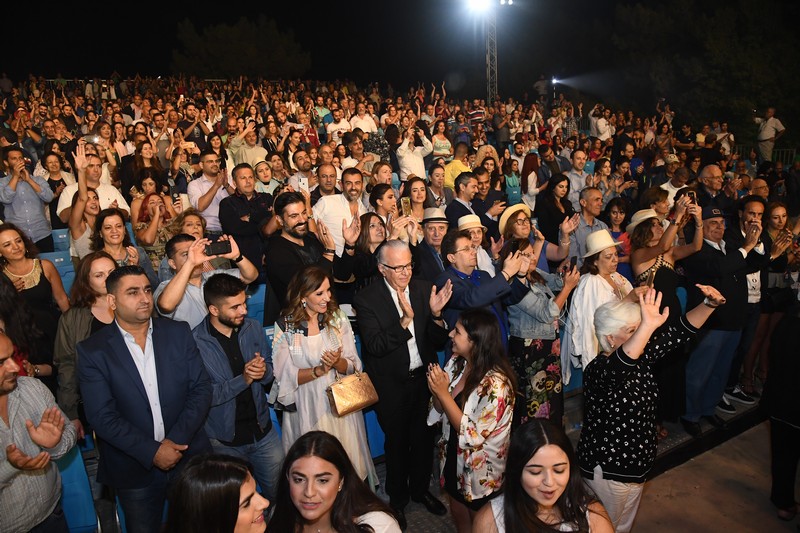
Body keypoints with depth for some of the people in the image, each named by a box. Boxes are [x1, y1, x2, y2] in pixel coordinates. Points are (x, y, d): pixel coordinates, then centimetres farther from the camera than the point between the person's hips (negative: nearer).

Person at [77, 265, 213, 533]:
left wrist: (176, 440, -15)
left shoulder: (178, 332, -2)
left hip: (189, 458, 2)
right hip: (135, 469, -2)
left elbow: (201, 388, -4)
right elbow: (102, 416, -12)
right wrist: (152, 451, -18)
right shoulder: (92, 351, -8)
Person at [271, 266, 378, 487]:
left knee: (348, 462, 11)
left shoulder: (338, 319, 0)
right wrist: (319, 370, -22)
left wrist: (337, 362, -22)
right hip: (307, 408, -2)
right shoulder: (285, 327, -9)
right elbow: (285, 377, -8)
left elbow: (352, 366, 0)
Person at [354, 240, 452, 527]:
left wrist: (436, 314, -25)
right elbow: (375, 346, -23)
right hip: (392, 387, -3)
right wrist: (405, 320, -34)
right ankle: (397, 497, 41)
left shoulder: (424, 289, -7)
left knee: (424, 438, 20)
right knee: (397, 442, 16)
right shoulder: (367, 298, -15)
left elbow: (439, 342, -6)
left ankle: (420, 489, 46)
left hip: (424, 379, 3)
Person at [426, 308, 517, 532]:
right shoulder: (455, 363, -9)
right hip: (454, 458, 6)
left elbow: (473, 436, -27)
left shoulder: (496, 383, -30)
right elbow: (441, 411, 0)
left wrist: (444, 393, -30)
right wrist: (436, 391, -22)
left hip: (482, 471, -6)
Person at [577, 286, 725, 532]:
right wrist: (647, 327, -67)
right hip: (607, 469, -8)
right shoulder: (597, 370, -30)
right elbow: (618, 368, -53)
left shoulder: (642, 356, -5)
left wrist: (709, 304, -22)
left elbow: (679, 333, -6)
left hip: (636, 464, 8)